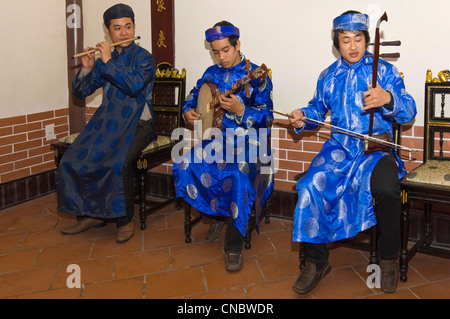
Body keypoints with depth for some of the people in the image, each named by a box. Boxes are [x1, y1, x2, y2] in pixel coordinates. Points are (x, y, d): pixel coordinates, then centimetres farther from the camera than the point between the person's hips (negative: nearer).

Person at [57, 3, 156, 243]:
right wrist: (86, 69, -3)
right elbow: (80, 92, 14)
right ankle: (90, 214, 3)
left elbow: (134, 86, -19)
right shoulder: (104, 60, 15)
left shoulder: (143, 57, 1)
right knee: (72, 161, -13)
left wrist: (108, 62, -15)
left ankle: (126, 219, -12)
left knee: (118, 163, -32)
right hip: (106, 121, 5)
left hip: (136, 122, -5)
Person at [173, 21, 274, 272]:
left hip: (247, 142, -5)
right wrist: (188, 111, 2)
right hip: (216, 139, 5)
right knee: (184, 164, -21)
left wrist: (239, 110, -25)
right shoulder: (212, 73, 13)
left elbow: (266, 119, -9)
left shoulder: (257, 76, -4)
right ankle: (217, 215, 2)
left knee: (241, 175, -35)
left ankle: (234, 247, -20)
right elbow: (194, 95, 25)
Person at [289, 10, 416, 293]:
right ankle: (317, 262, -7)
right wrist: (303, 118, 4)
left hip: (377, 148, -3)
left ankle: (389, 258, -7)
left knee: (386, 188, -35)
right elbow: (318, 109, 27)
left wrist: (388, 99, -26)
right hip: (340, 148, 3)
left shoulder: (384, 70, 3)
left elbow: (409, 113, -4)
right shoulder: (329, 76, 15)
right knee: (311, 187, -26)